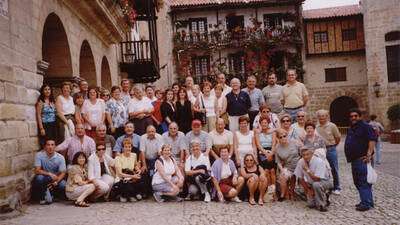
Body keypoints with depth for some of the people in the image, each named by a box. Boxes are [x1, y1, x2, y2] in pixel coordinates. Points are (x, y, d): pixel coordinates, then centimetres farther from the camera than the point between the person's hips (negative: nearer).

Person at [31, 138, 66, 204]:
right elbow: (37, 171, -21)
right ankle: (44, 196, -10)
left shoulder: (60, 157, -11)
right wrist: (49, 174, -36)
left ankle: (49, 193, 4)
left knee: (63, 185, -26)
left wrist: (56, 182, -29)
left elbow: (62, 173, -11)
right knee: (39, 177, -35)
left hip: (55, 179, 2)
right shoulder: (39, 155, -14)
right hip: (43, 179, -1)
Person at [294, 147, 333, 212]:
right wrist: (308, 190, -4)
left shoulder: (319, 162, -26)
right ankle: (323, 197, 19)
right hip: (311, 183, 5)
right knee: (310, 204, -11)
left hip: (325, 181, -4)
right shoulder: (300, 162, -12)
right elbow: (300, 178, -1)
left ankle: (322, 205, -16)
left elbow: (317, 179, -30)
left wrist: (307, 170, -32)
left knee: (316, 185, -38)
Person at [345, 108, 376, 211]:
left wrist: (369, 154, -25)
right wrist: (349, 156, 20)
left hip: (362, 159, -10)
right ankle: (367, 201, 24)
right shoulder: (351, 129, 20)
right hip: (354, 160, 10)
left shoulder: (366, 126, -7)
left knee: (364, 182, -9)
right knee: (357, 182, 14)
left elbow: (372, 139, -18)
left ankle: (366, 203, -5)